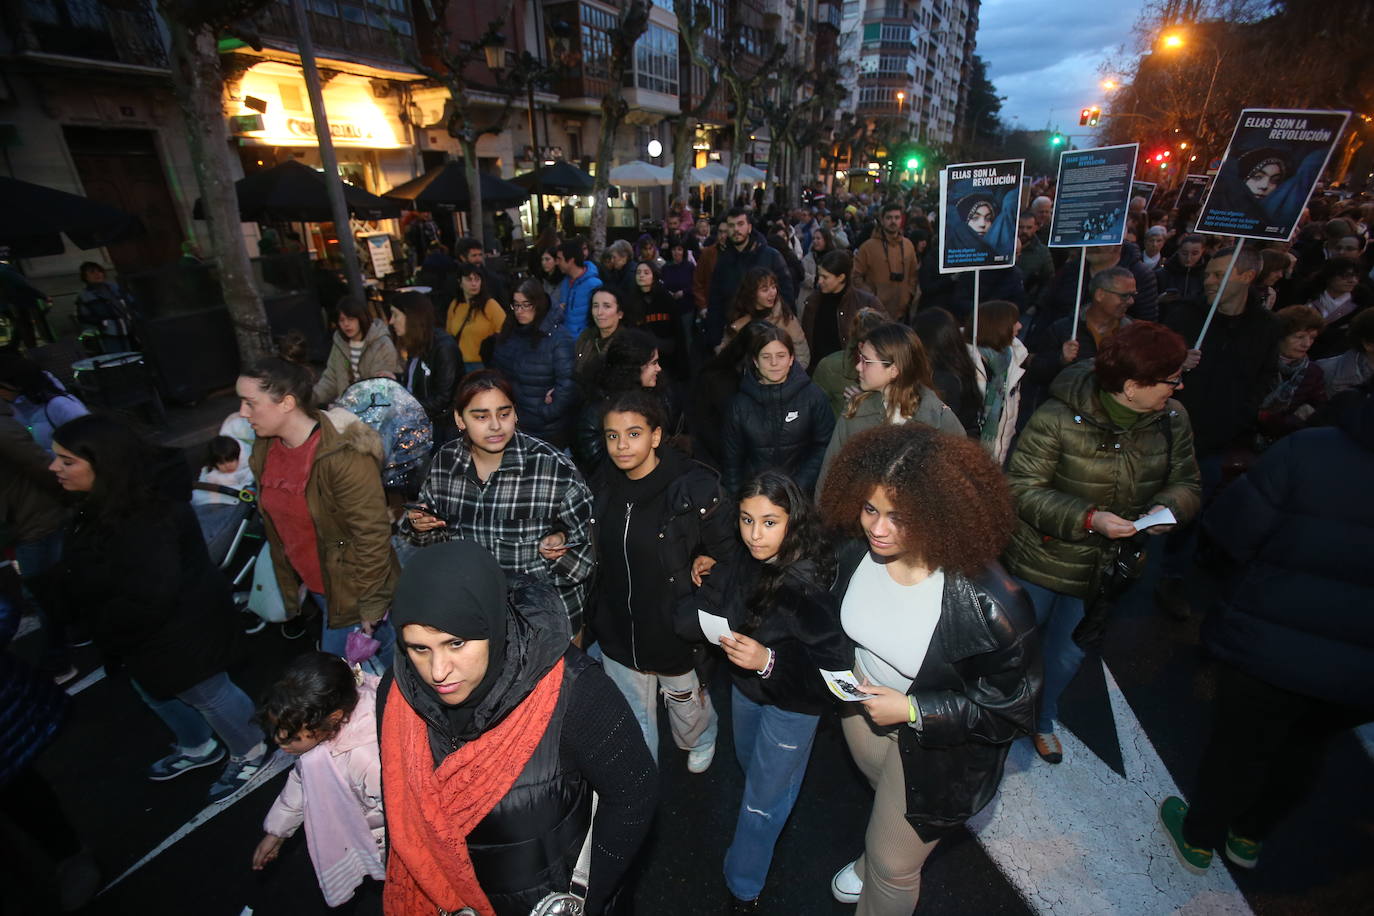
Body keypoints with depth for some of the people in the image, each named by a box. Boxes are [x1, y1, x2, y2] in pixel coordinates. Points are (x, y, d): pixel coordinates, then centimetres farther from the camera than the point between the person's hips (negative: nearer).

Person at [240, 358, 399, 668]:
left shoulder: (344, 455, -26)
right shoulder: (264, 449, 0)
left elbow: (373, 534, -23)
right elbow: (274, 525, 10)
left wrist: (371, 606, -17)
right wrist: (289, 588, 15)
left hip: (353, 592, -7)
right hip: (313, 586, 8)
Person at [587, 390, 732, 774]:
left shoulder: (695, 487, -22)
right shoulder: (603, 484, -5)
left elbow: (727, 554, -12)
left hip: (678, 633, -3)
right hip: (618, 631, 4)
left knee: (687, 706, 24)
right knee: (631, 723, 21)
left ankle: (702, 739, 60)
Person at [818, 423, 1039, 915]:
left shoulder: (989, 603, -37)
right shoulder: (858, 552, -20)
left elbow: (1012, 708, -22)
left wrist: (912, 709, -27)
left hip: (935, 745, -5)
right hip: (863, 700, 5)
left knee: (894, 865, 17)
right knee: (887, 798, 36)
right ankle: (873, 859, 67)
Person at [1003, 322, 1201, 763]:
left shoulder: (1171, 418, -8)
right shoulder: (1059, 417, -24)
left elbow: (1186, 483, 3)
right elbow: (1022, 488, -22)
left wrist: (1170, 506, -19)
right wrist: (1087, 519, -32)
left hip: (1109, 567, 5)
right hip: (1043, 560, -4)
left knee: (1067, 654, 25)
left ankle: (1042, 719, 53)